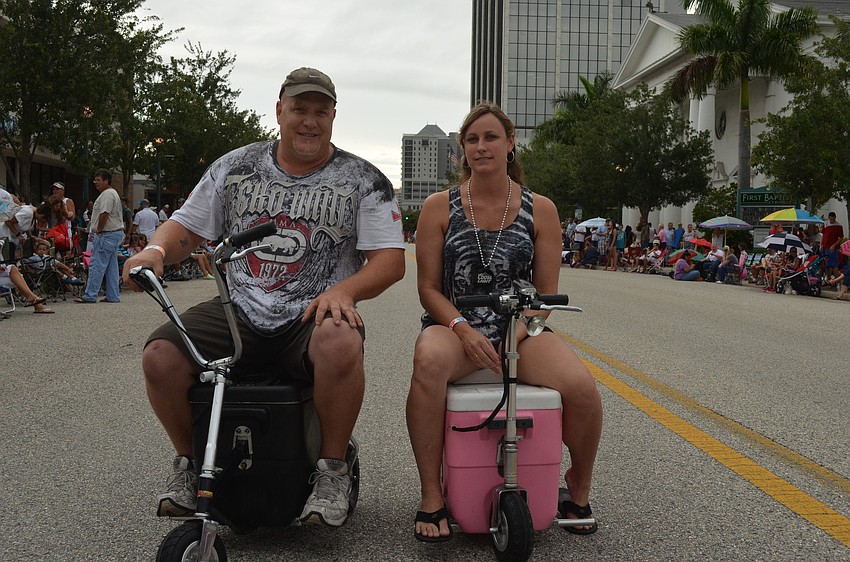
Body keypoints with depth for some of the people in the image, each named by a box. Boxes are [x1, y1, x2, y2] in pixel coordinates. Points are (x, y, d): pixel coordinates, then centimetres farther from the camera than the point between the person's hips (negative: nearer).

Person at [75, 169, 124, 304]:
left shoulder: (107, 194, -13)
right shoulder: (112, 193, 21)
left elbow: (104, 214, -21)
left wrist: (98, 232, -12)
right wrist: (95, 231, 18)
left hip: (107, 235, -11)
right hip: (116, 232, 11)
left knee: (96, 265, -9)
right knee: (111, 266, 10)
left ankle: (90, 296, -9)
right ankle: (113, 296, 12)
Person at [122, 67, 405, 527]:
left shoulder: (362, 180, 4)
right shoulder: (235, 168, 12)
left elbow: (391, 260, -2)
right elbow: (185, 228, 16)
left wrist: (344, 289, -22)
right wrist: (156, 250, -8)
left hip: (313, 316, -3)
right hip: (240, 312, 3)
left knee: (341, 345, -39)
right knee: (160, 356, -21)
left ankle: (332, 468, -16)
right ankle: (189, 462, 6)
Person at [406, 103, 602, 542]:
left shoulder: (539, 210, 4)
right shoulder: (439, 208, 2)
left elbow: (545, 292, 4)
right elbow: (429, 287, 1)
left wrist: (514, 337, -13)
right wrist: (463, 330, -17)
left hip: (520, 329, 1)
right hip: (453, 325, -1)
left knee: (582, 388, -26)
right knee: (429, 362, -38)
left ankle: (579, 486, 7)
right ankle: (431, 496, -23)